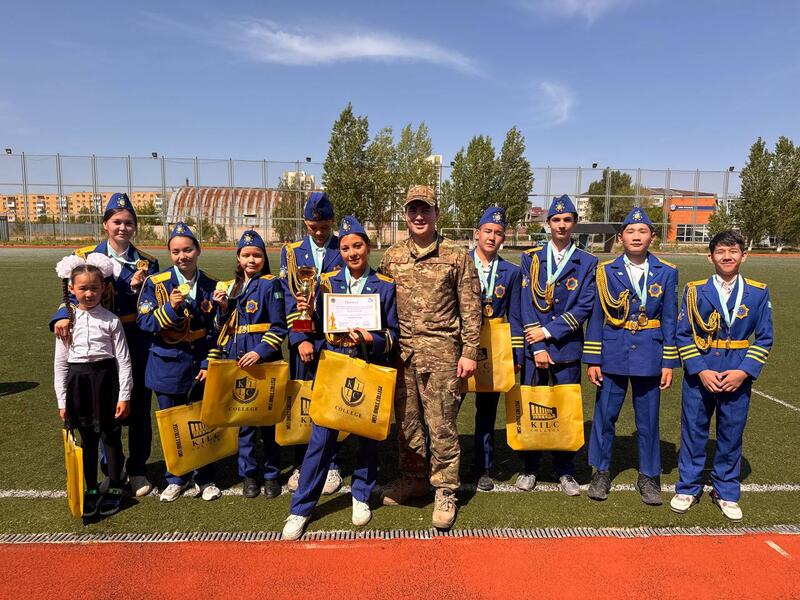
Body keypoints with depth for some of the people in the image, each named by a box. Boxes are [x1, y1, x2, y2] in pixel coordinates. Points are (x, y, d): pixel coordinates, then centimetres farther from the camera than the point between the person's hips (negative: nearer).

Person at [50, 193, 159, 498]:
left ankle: (137, 470, 26)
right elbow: (74, 294, -1)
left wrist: (137, 289, -20)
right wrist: (63, 317, -20)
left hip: (137, 345, 0)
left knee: (139, 409, 9)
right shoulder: (86, 256, 1)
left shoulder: (146, 263, 1)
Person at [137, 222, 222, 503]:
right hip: (168, 366, -1)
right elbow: (145, 323, -9)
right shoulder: (156, 284, -4)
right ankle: (176, 479, 30)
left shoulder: (211, 286, 1)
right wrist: (171, 308, -25)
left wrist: (209, 364, -4)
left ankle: (205, 479, 26)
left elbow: (215, 331, 3)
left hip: (201, 366, 1)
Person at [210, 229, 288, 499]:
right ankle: (248, 474, 23)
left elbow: (279, 327, -8)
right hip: (235, 359, 4)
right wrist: (221, 307, -1)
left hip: (264, 358, -4)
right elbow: (223, 328, 17)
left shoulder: (271, 285, -4)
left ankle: (272, 474, 20)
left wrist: (260, 351, -19)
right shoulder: (229, 287, 12)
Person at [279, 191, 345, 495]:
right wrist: (300, 339, -7)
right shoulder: (291, 252, 8)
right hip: (302, 339, 2)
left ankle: (330, 465, 18)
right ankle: (301, 464, 21)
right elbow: (289, 299, 2)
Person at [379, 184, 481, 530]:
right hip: (402, 352, 4)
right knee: (406, 421, 12)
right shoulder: (391, 257, 9)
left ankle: (445, 490, 15)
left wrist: (469, 352, -4)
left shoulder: (457, 257, 0)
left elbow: (471, 309, 0)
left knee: (441, 424, 0)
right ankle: (412, 479, 30)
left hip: (441, 352, -3)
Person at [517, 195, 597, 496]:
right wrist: (537, 347, -9)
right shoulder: (530, 258, 4)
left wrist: (549, 331, -11)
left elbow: (584, 307, -5)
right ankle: (529, 468, 23)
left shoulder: (587, 263, 4)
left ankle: (565, 472, 24)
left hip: (567, 349, 0)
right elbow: (527, 304, -3)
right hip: (533, 347, 0)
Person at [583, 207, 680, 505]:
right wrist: (592, 360, -3)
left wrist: (669, 363, 0)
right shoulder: (606, 270, -1)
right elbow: (596, 317, 0)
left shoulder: (666, 272, 2)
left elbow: (669, 320, 4)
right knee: (605, 415, 7)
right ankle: (601, 472, 24)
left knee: (648, 419, 10)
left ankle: (648, 476, 27)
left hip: (649, 356, 1)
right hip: (613, 354, 0)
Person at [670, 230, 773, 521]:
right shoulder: (695, 290, -2)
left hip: (738, 377, 1)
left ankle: (726, 492, 30)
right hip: (699, 375, -1)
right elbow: (684, 335, -2)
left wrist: (744, 371, -11)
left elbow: (764, 338, 2)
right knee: (693, 433, 9)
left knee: (731, 436, 11)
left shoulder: (758, 293, 1)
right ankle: (688, 488, 25)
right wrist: (701, 370, -13)